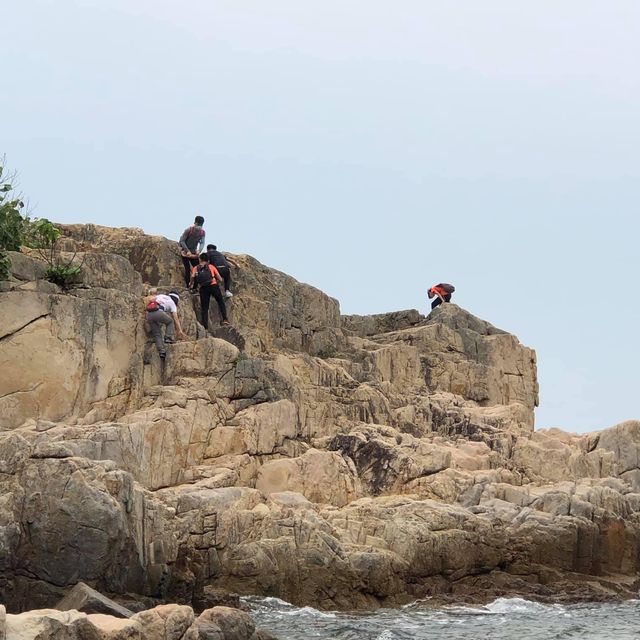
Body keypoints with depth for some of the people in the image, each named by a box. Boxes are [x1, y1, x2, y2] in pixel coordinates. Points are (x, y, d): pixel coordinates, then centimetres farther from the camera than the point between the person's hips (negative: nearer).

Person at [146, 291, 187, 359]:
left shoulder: (160, 295, 33)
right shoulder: (172, 303, 20)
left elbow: (150, 300, 19)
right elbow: (176, 318, 13)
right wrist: (180, 331, 11)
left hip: (149, 314, 4)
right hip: (158, 312, -4)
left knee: (157, 334, 12)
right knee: (170, 321, 24)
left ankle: (161, 351, 4)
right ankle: (168, 338, 7)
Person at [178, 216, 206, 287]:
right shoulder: (188, 230, -13)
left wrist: (199, 250, -20)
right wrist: (187, 251, -23)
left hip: (194, 253, 3)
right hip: (185, 252, -3)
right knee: (187, 270, -7)